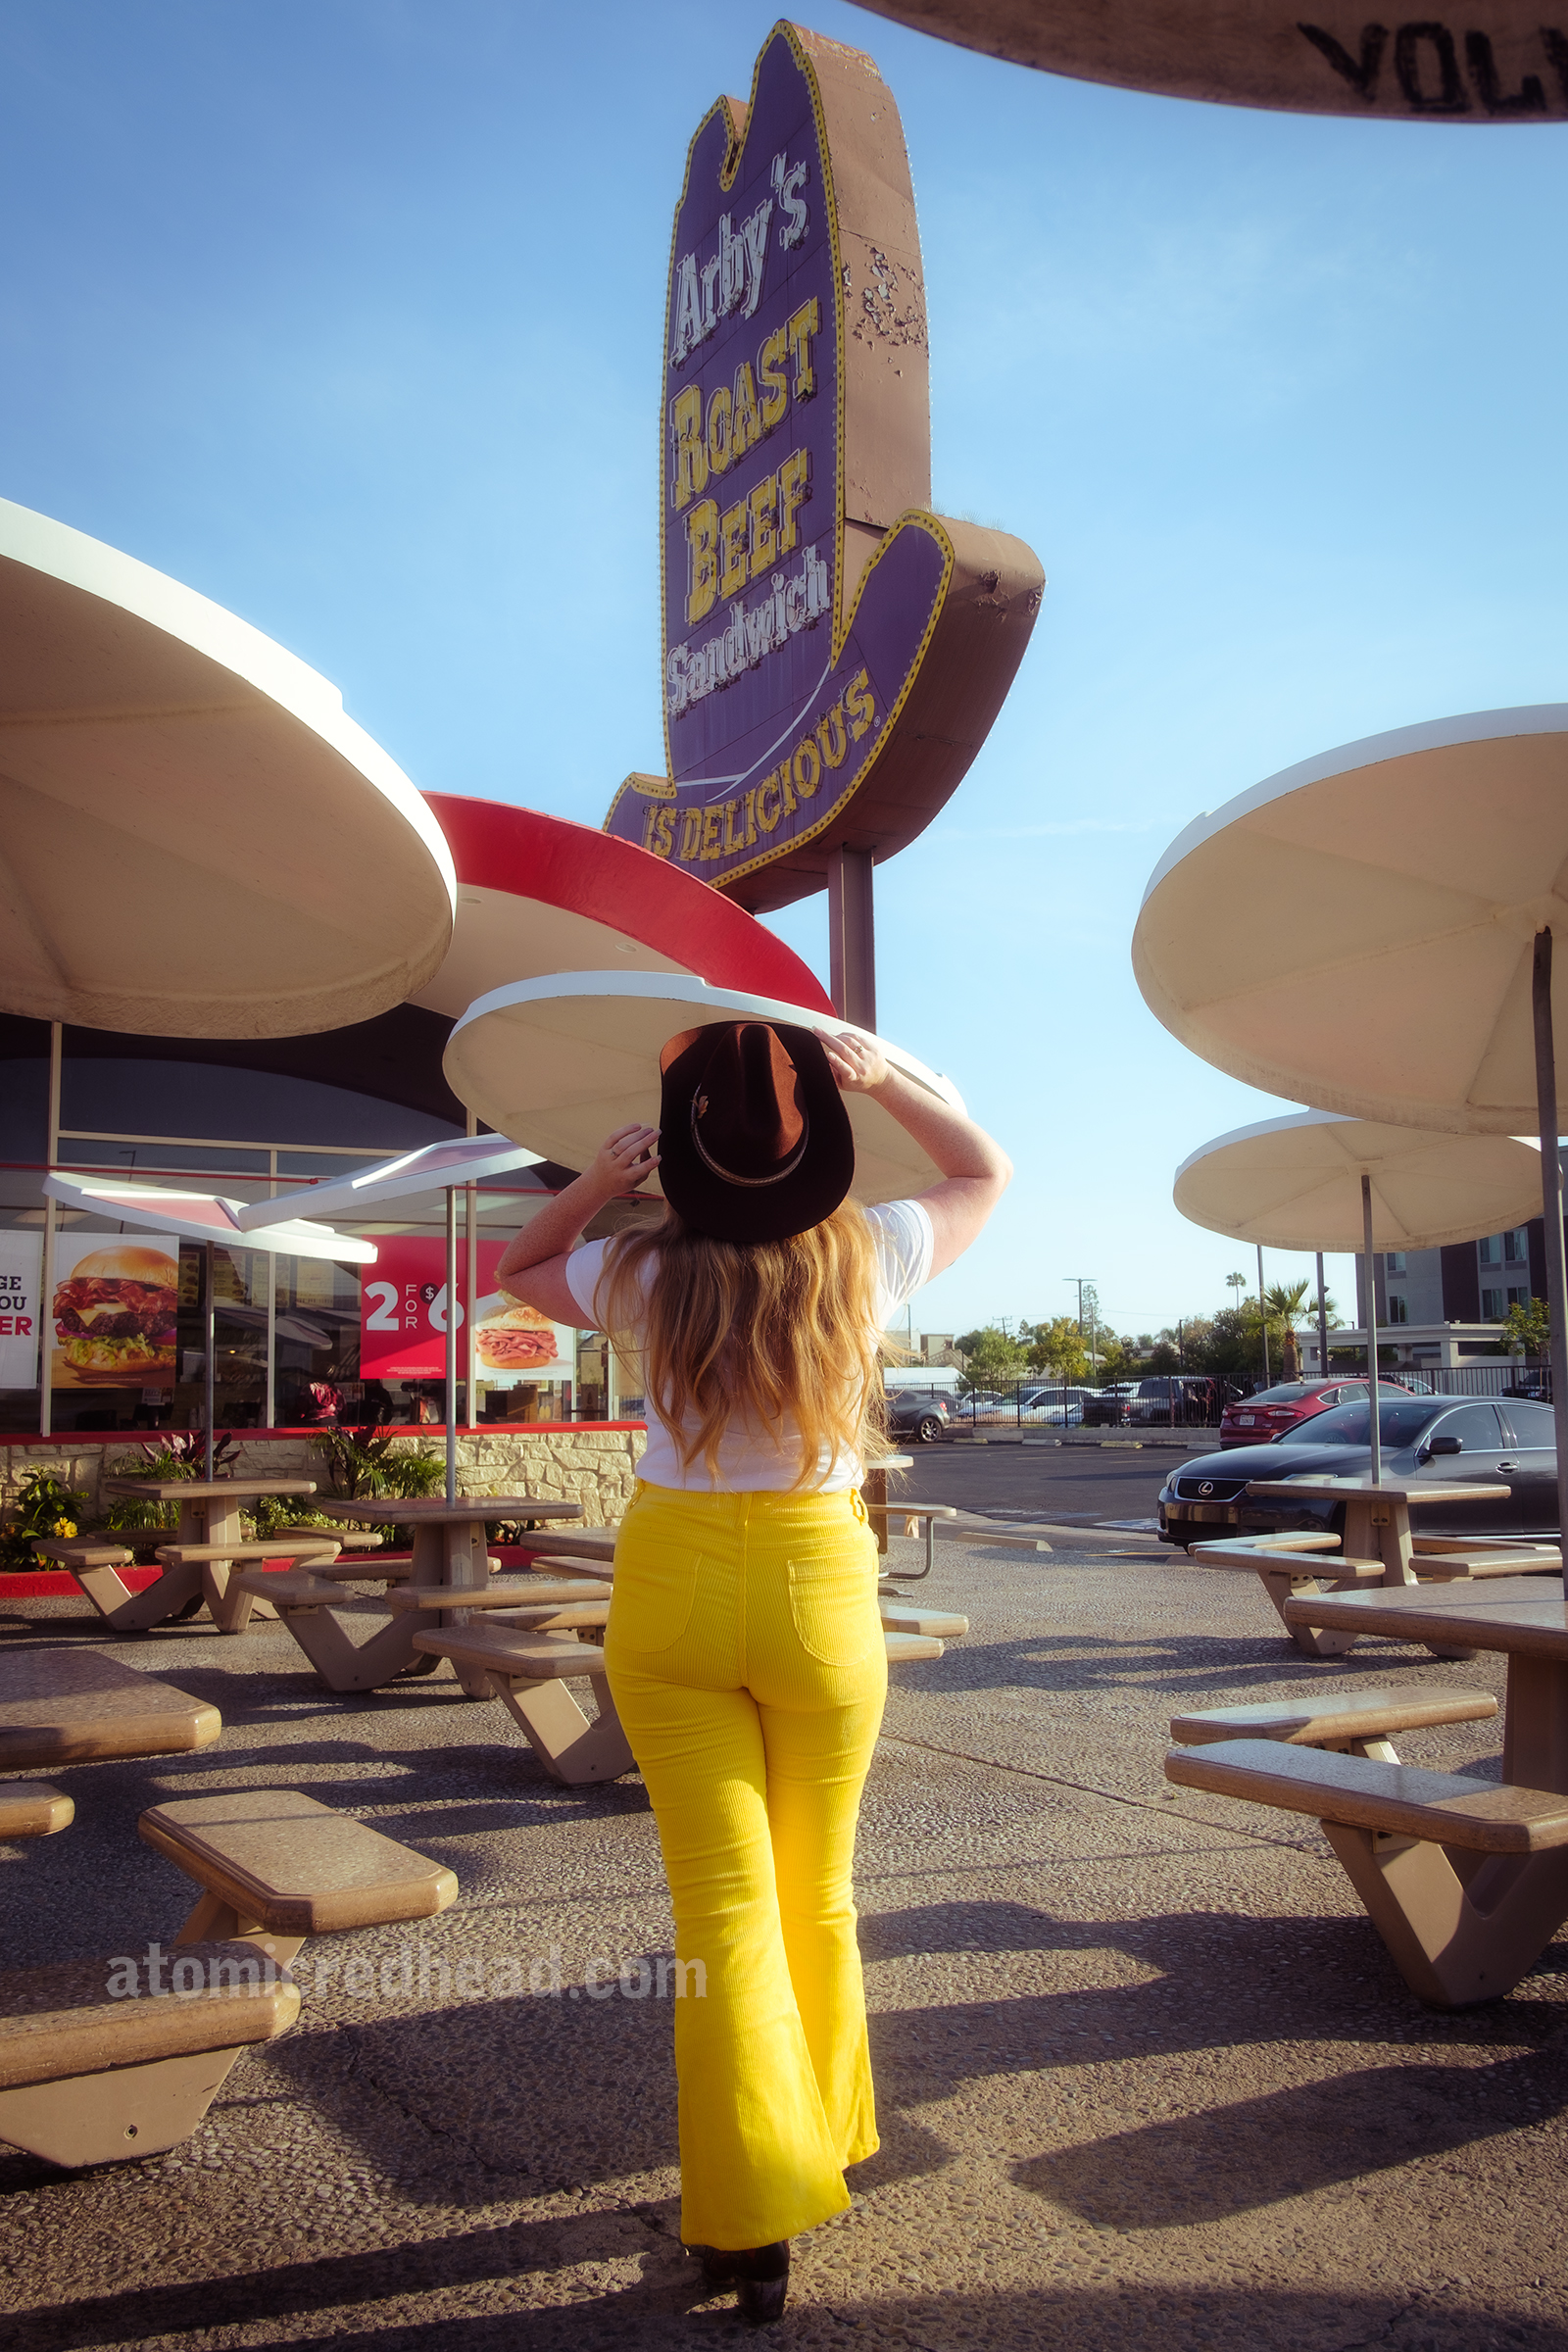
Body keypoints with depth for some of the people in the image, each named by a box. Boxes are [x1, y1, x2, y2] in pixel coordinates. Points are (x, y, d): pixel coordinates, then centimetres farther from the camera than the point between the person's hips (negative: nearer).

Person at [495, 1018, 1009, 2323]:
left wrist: (597, 1179, -3)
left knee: (725, 1902, 5)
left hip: (671, 1590, 0)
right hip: (817, 1583, 1)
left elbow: (515, 1265, 12)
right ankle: (818, 2147, 34)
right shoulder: (866, 1258, -9)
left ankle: (755, 2218, 6)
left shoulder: (645, 1275, -9)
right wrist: (885, 1080, -3)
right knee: (817, 1899, 17)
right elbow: (989, 1172, 10)